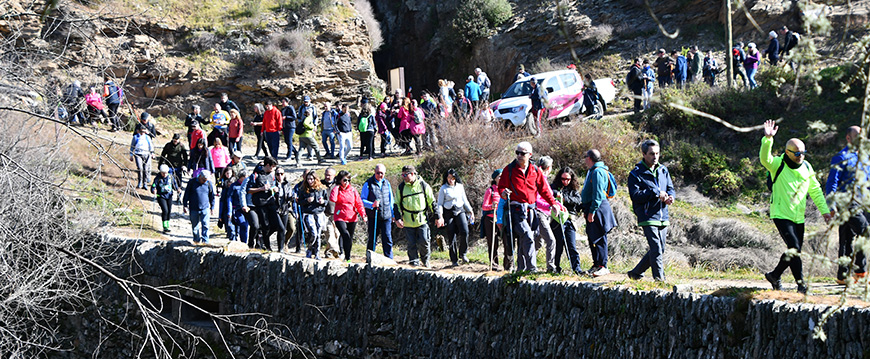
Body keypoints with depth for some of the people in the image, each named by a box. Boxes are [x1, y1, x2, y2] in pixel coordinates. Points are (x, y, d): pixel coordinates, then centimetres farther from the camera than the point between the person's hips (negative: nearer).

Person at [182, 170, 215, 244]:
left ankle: (205, 240, -8)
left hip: (205, 208, 0)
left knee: (205, 225, -10)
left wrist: (212, 208, 15)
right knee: (195, 226, 7)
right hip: (194, 209, 0)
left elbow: (212, 197, 13)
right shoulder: (192, 183, -2)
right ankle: (196, 240, 22)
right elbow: (186, 195, 4)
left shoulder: (209, 184, 2)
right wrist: (185, 206, 0)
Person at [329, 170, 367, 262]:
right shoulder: (337, 189, 0)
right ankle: (347, 258, -22)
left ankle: (348, 256, 27)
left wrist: (363, 214, -5)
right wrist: (336, 188, -14)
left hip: (352, 218, 4)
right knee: (346, 235, -21)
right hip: (340, 217, -4)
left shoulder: (353, 190, 8)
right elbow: (333, 199, -20)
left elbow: (358, 203, 8)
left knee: (350, 238, 11)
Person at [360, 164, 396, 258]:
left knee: (387, 239, -3)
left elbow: (391, 200, 21)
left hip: (386, 216, 3)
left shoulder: (387, 183, 12)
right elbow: (362, 200, -3)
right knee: (372, 239, 3)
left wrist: (393, 214, 20)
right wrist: (372, 205, -20)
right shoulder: (368, 184, -2)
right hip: (373, 217, -3)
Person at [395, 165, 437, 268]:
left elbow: (432, 202, 7)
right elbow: (397, 204, 11)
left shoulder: (423, 185, 2)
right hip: (408, 222, 1)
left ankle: (425, 259, 17)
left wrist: (438, 216, 5)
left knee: (424, 241, -7)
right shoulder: (401, 187, 6)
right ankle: (414, 262, 12)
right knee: (412, 244, 0)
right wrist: (398, 218, -1)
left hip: (422, 220, -1)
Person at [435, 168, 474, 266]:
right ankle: (454, 260, 5)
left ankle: (463, 254, 0)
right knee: (451, 236, -4)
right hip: (449, 213, -2)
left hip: (460, 211, 2)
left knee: (464, 231, -18)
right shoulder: (443, 189, 1)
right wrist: (440, 217, -10)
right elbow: (439, 204, 0)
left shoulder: (460, 187, 11)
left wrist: (470, 211, 18)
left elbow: (465, 200, 21)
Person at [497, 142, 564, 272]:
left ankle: (521, 268, 17)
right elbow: (501, 187, 4)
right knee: (527, 236, -19)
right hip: (516, 209, -4)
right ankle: (532, 268, -22)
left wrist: (553, 203, 8)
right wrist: (504, 193, -19)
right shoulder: (509, 170, 3)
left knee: (523, 240, 8)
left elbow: (544, 189, 16)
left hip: (530, 210, 4)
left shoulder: (535, 171, 11)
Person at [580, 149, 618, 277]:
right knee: (591, 237, 13)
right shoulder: (592, 171, 19)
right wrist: (586, 211, 23)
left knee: (599, 238, -9)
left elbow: (598, 194, -21)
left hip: (598, 209, -10)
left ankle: (603, 266, -8)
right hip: (592, 209, 10)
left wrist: (592, 211, -23)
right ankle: (597, 264, 20)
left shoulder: (598, 172, -15)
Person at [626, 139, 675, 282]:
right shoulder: (636, 174, -4)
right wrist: (656, 193, -18)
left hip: (663, 217, 7)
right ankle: (659, 279, -9)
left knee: (659, 251, 10)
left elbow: (670, 188, 18)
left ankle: (635, 273, 24)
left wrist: (669, 197, -6)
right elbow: (635, 195, -13)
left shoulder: (663, 171, 14)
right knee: (656, 250, -14)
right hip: (648, 217, -7)